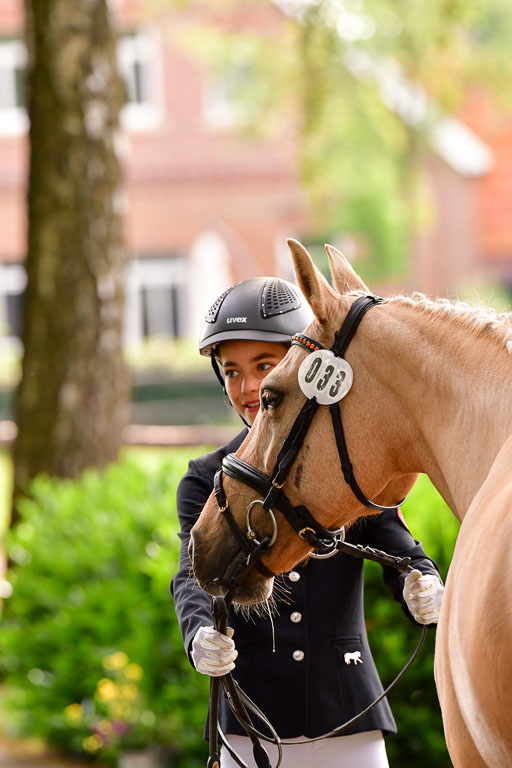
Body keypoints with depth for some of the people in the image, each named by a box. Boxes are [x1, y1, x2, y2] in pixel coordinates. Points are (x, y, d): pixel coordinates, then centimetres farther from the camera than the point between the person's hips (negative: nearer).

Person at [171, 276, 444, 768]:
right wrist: (200, 637, -33)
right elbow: (194, 574, -10)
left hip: (350, 717, 0)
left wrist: (425, 590, -30)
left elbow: (398, 548, -5)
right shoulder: (206, 481, 5)